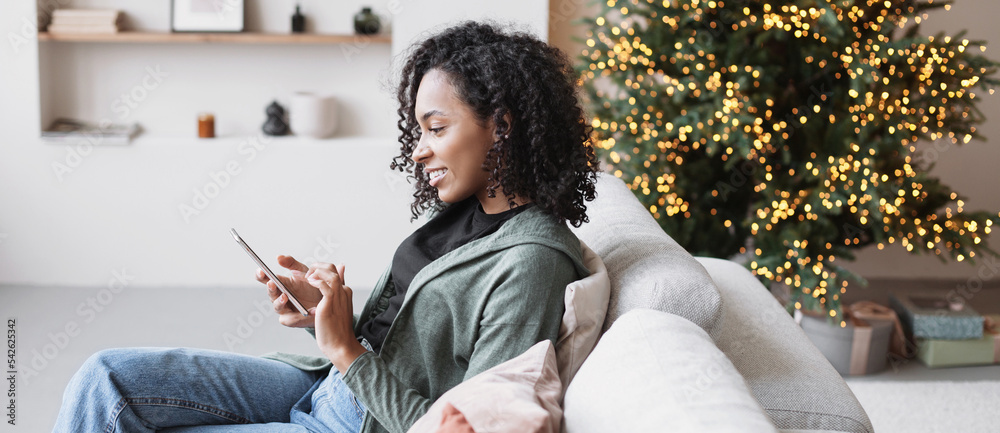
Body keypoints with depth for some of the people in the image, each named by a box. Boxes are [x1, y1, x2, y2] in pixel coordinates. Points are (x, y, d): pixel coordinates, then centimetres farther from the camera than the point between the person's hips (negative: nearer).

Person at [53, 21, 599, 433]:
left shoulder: (532, 262, -21)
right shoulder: (459, 213, 6)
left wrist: (347, 350, -20)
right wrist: (323, 316, -7)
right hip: (326, 386, 8)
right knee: (109, 375, -4)